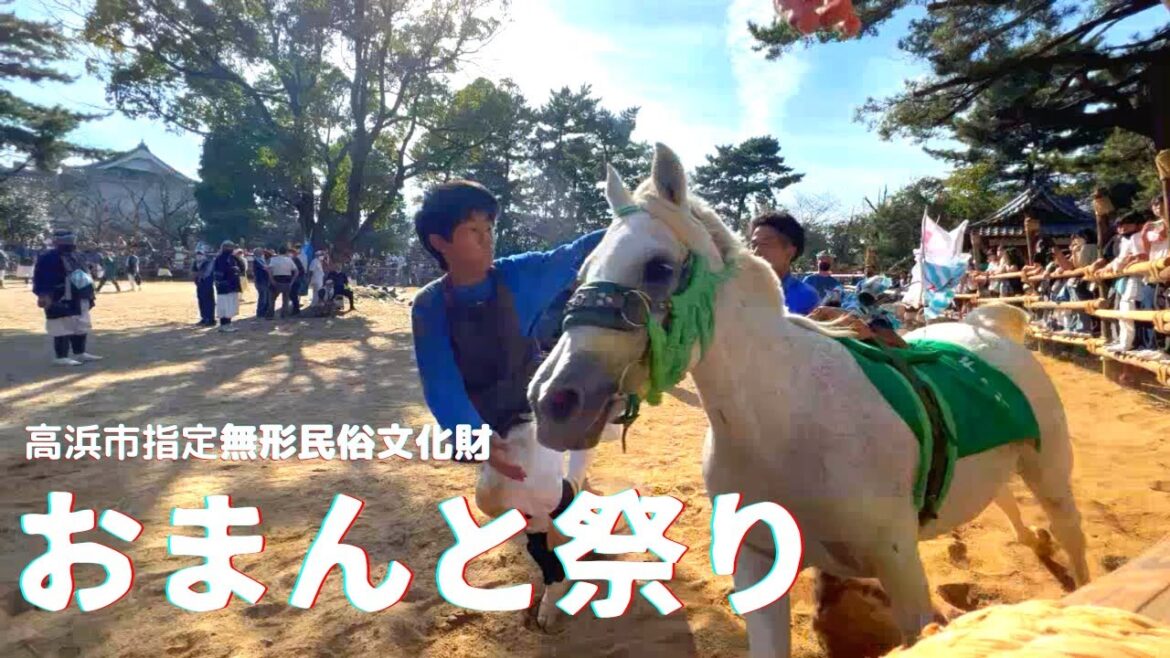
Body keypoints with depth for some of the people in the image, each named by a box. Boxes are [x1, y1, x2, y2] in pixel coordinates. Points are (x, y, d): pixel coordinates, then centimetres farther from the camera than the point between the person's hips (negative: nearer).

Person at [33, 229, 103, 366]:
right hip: (61, 301, -9)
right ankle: (61, 357, -1)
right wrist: (44, 295, -24)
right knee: (63, 329, -8)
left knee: (81, 327, 16)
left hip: (78, 299, 9)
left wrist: (90, 291, 21)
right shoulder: (47, 258, -13)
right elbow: (40, 278, -17)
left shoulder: (74, 256, 15)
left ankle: (80, 353, 27)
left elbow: (84, 274, 23)